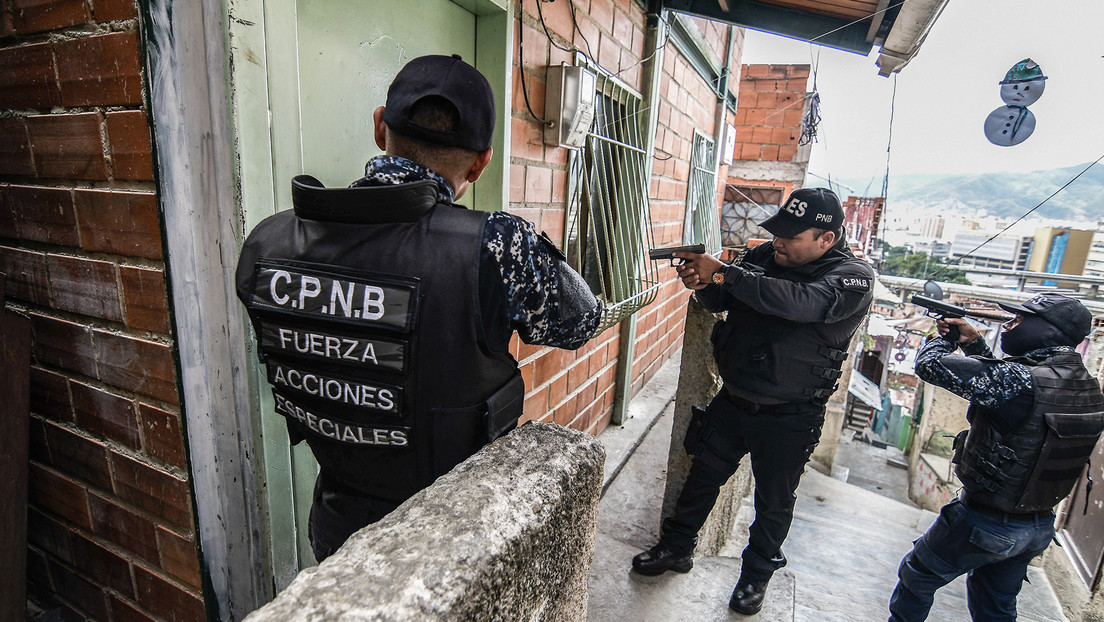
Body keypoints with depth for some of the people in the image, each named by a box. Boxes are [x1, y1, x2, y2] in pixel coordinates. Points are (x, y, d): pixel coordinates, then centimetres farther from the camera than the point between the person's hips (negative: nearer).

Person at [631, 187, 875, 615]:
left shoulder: (854, 278, -17)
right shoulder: (765, 256, -3)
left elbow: (800, 302, -37)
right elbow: (720, 300, 4)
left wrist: (722, 272, -38)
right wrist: (703, 283, -21)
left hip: (788, 420, -4)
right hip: (734, 400, 4)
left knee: (773, 502, 16)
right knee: (703, 477, 16)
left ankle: (756, 575, 40)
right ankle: (677, 548, 38)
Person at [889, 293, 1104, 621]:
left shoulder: (1022, 381, -29)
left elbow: (930, 364, -28)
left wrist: (944, 337, -7)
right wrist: (973, 343, 6)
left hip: (982, 524, -8)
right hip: (1039, 528, 8)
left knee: (916, 577, 14)